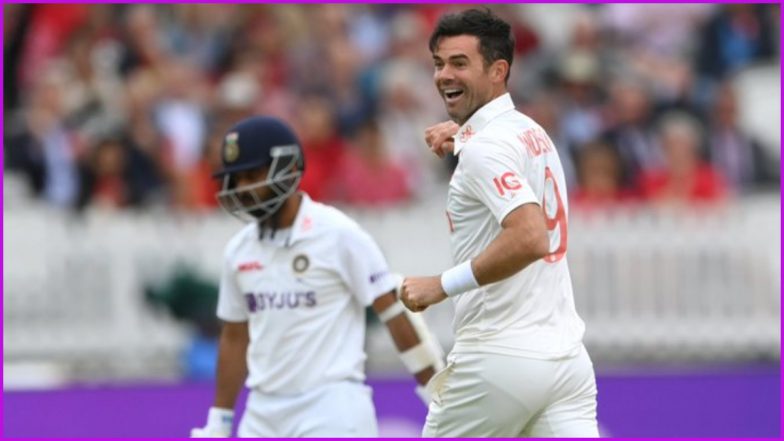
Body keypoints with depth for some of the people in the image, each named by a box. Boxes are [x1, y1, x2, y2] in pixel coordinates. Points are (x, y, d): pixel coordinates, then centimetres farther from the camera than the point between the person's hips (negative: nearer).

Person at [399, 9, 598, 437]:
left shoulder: (484, 147, -12)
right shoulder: (532, 132, 16)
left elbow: (531, 238, -26)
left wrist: (443, 285, -21)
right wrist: (464, 131, 22)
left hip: (500, 357, -8)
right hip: (565, 352, 8)